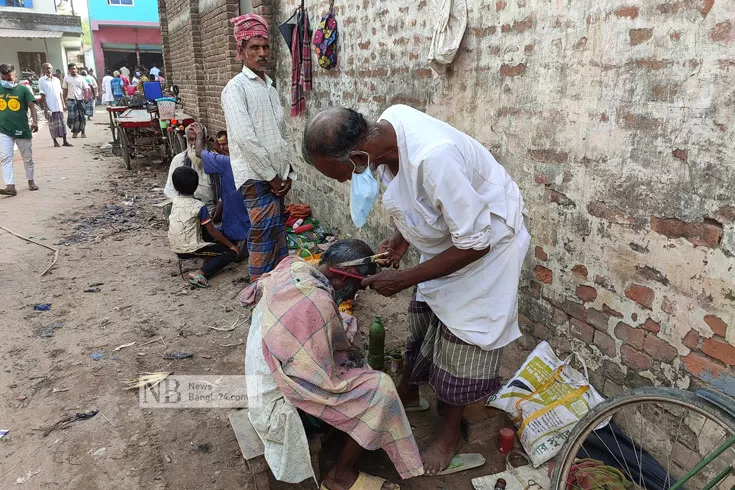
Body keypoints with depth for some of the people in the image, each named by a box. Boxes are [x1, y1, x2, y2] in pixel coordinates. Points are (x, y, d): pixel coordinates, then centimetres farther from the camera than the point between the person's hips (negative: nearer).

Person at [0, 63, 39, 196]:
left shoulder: (22, 89, -2)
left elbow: (32, 106, -5)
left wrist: (35, 122, -17)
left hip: (22, 130, -2)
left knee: (28, 158, 10)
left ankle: (31, 181, 28)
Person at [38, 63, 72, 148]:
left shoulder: (56, 79, 13)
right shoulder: (41, 80, 0)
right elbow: (42, 95, -4)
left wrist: (63, 104, 9)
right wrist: (46, 108, -10)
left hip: (59, 106, 4)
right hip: (50, 106, -4)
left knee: (62, 123, 3)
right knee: (52, 124, 1)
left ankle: (65, 141, 6)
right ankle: (55, 142, 7)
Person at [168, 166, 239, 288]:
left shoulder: (175, 201, 6)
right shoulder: (199, 206, -13)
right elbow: (212, 232, -11)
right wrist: (231, 245, 0)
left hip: (176, 250, 7)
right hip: (191, 249, -7)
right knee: (231, 253, -4)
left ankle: (209, 261, 12)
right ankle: (201, 274, -18)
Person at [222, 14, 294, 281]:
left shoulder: (270, 87, 17)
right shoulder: (236, 87, -7)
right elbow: (244, 137, -17)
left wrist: (287, 172, 8)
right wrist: (271, 176, -15)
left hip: (277, 176, 7)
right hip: (257, 177, -7)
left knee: (278, 237, 13)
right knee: (264, 237, -7)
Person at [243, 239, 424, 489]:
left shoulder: (292, 266, -7)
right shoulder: (318, 304, -32)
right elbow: (327, 382, -25)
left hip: (264, 372, 9)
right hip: (280, 399, -9)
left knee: (348, 325, 14)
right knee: (381, 387, -12)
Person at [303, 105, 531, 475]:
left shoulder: (434, 158, -41)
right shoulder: (384, 130, -16)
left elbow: (475, 244, -31)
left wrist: (404, 280, -25)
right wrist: (400, 241, -6)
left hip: (486, 242, -7)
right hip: (446, 234, 8)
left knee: (462, 335, 3)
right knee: (423, 318, 18)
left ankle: (450, 435, 25)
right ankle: (408, 392, 42)